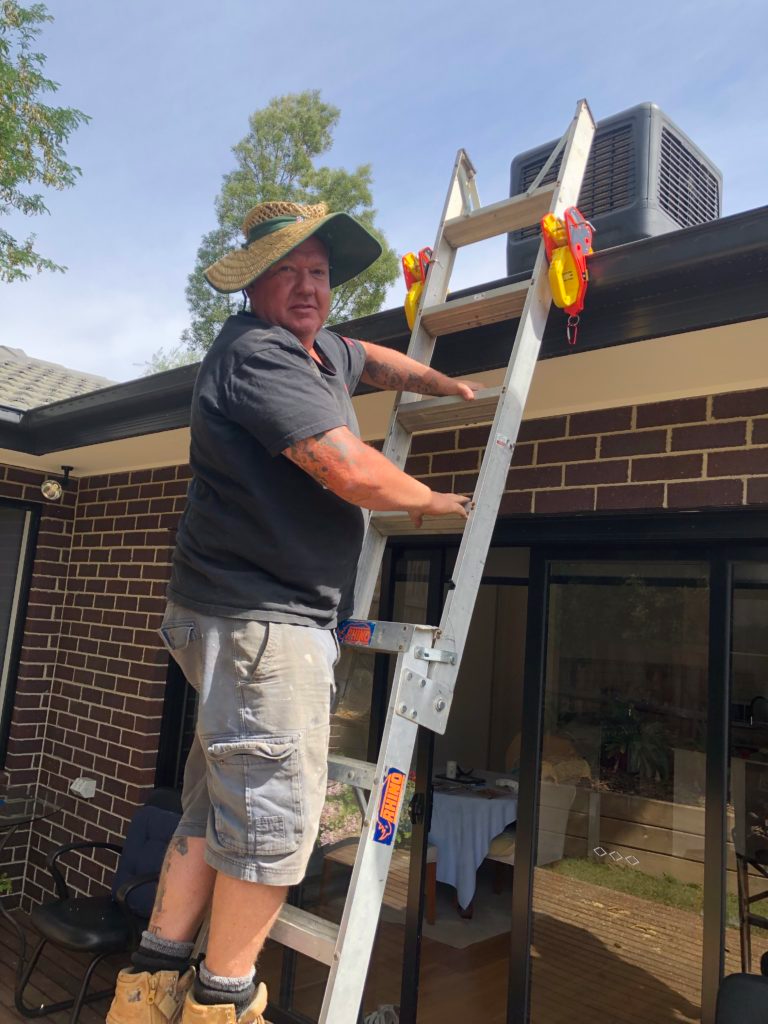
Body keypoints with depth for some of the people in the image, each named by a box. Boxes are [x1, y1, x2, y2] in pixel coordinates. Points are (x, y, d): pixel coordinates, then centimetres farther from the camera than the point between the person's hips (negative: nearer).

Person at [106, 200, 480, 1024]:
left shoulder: (318, 349, 17)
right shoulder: (257, 353, -15)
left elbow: (376, 361, 40)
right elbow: (352, 471, -24)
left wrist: (452, 387, 31)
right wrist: (431, 502, -7)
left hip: (277, 617, 10)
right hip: (259, 620, -10)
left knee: (224, 799, 14)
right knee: (275, 807, -2)